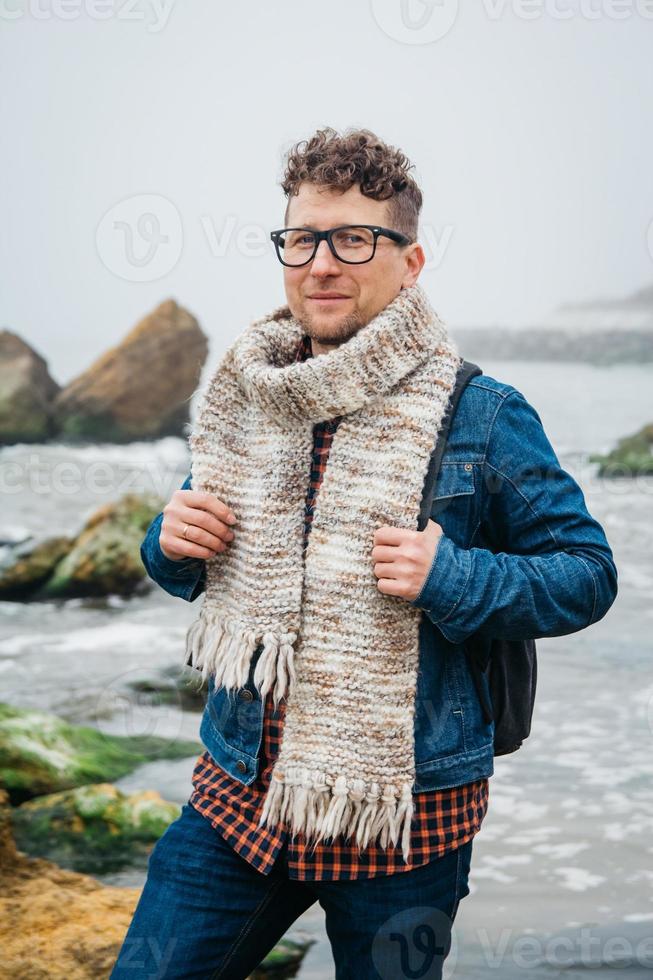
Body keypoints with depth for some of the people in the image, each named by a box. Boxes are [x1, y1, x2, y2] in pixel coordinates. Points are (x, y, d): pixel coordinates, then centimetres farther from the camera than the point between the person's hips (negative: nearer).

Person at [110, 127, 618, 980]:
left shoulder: (483, 418, -9)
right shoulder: (244, 401, 4)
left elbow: (589, 574, -5)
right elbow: (186, 564, 17)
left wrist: (454, 578, -21)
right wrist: (171, 545, -7)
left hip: (405, 813, -3)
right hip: (238, 792, 4)